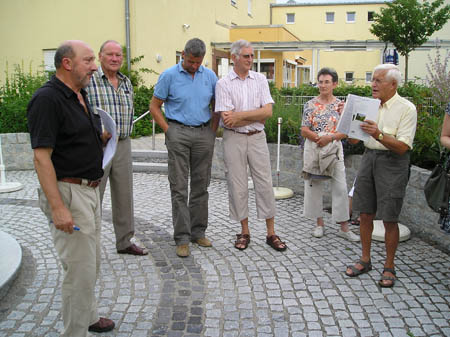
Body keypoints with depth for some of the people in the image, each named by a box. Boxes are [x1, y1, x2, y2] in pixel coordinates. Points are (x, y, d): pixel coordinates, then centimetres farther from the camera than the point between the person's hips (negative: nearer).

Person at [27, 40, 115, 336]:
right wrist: (58, 208, -26)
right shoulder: (47, 99, -17)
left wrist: (101, 137, 8)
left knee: (92, 262, 22)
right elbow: (41, 157, -23)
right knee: (80, 269, -2)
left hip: (89, 190, 10)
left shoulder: (80, 95, 12)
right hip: (68, 192, -10)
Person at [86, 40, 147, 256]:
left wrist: (123, 136, 13)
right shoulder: (89, 80, -8)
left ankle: (124, 242, 25)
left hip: (123, 145, 6)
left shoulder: (126, 82, 13)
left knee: (124, 196, 12)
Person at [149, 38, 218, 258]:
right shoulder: (169, 76, -1)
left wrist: (212, 131, 7)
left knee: (201, 186, 8)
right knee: (179, 187, -4)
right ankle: (182, 238, 1)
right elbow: (154, 106, 1)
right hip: (179, 133, -3)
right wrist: (168, 131, -5)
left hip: (204, 134, 4)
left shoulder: (209, 76, 9)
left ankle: (198, 232, 20)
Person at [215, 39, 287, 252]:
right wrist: (256, 116, -7)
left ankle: (271, 233, 12)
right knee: (237, 186, 4)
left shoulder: (260, 80, 7)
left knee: (265, 184, 3)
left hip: (257, 138, 2)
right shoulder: (223, 84, -1)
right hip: (233, 139, -2)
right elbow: (227, 120, -11)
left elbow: (268, 111, -5)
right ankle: (244, 232, 18)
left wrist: (240, 116, -12)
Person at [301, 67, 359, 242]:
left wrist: (330, 137, -18)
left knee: (340, 188, -1)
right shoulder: (310, 105, 1)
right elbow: (304, 130, -3)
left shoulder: (340, 104, 3)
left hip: (334, 150, 0)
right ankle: (319, 223, 22)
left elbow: (345, 131, -1)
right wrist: (319, 138, -18)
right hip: (313, 150, 0)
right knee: (314, 187, 6)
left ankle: (344, 228, 8)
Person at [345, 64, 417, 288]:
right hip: (369, 158, 5)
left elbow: (402, 147, -17)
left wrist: (379, 135, -31)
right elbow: (354, 139, 10)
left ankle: (389, 267, 16)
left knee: (389, 219, 1)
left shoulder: (406, 108, -8)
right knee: (365, 213, 9)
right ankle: (365, 260, 24)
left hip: (392, 162, -5)